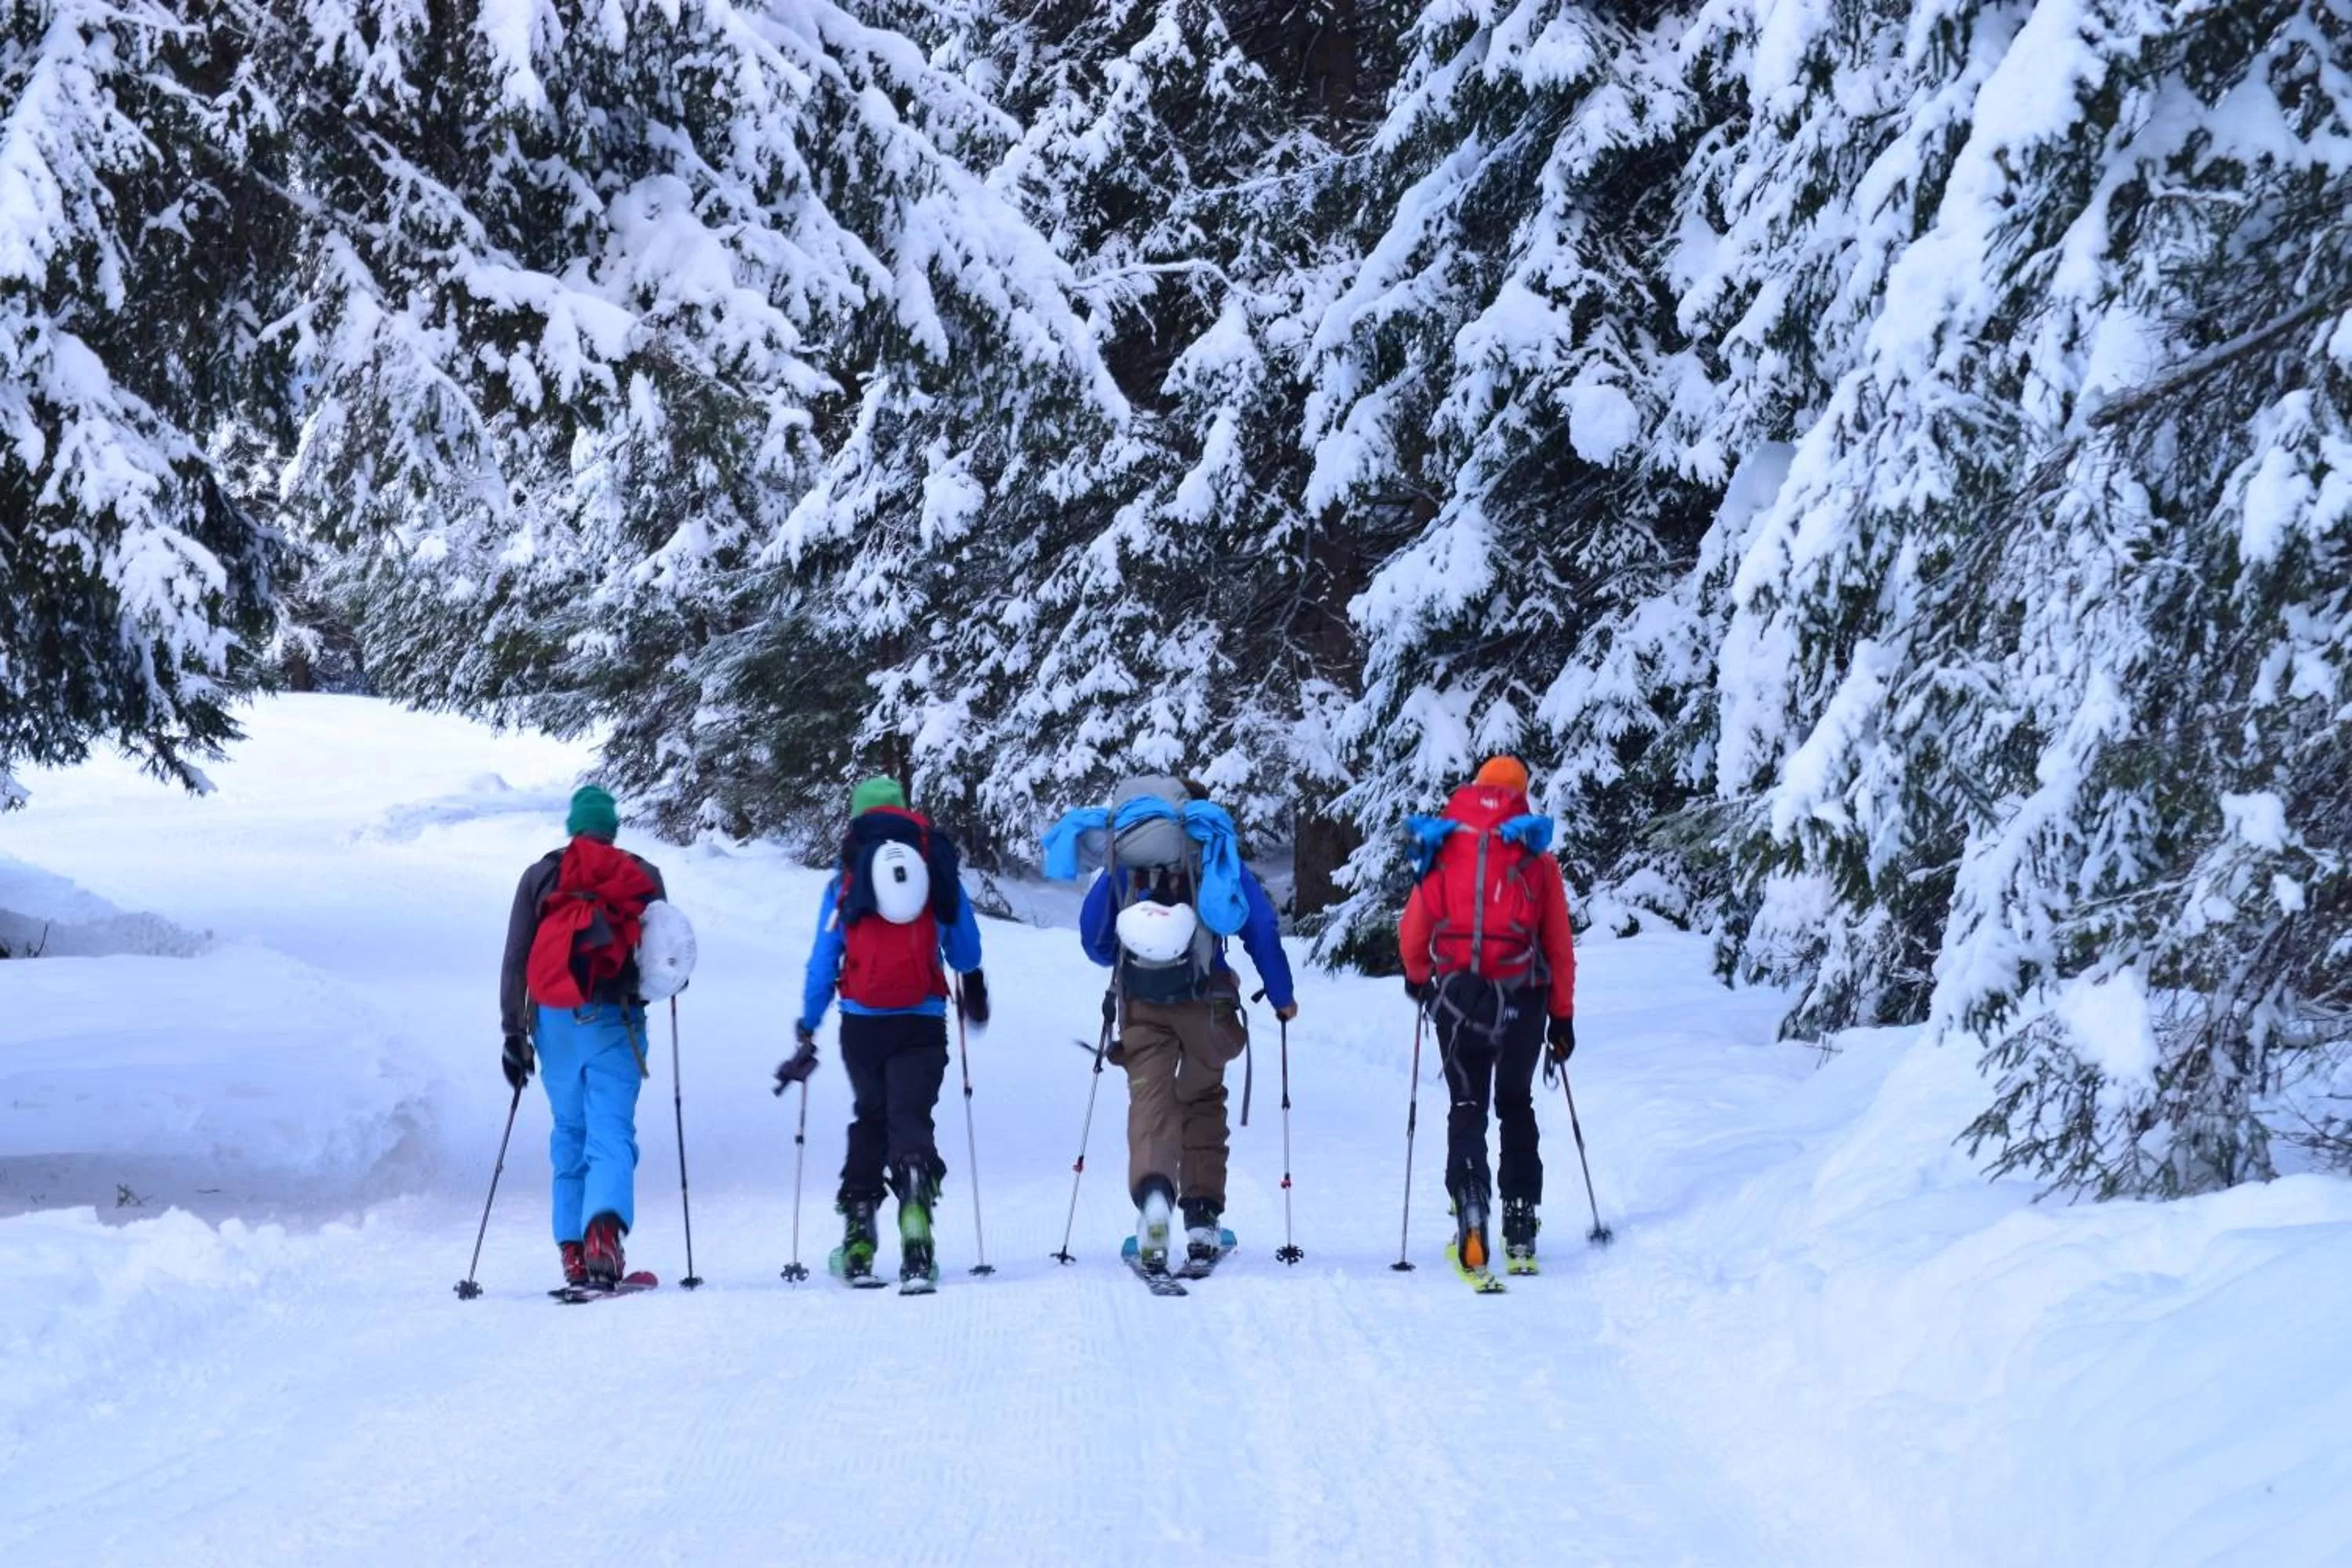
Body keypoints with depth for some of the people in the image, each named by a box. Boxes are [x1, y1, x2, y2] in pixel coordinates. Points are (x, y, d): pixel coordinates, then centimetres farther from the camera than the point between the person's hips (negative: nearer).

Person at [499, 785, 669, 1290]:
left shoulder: (540, 875, 11)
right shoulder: (643, 875, 7)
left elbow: (515, 959, 7)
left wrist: (513, 1031, 9)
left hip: (554, 1021, 2)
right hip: (613, 1020, -2)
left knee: (569, 1134, 15)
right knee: (611, 1131, -9)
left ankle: (572, 1249, 9)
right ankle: (605, 1224, -34)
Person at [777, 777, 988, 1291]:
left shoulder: (845, 880, 5)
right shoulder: (936, 864, 7)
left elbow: (823, 962, 3)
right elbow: (965, 945, 16)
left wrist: (807, 1034, 8)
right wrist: (974, 991, 37)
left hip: (863, 1022, 1)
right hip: (922, 1022, -1)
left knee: (869, 1119, 17)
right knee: (910, 1121, -3)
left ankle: (858, 1240, 15)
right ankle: (915, 1212, -29)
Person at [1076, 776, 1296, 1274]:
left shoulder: (1122, 864, 11)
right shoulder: (1219, 857, 8)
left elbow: (1091, 932, 13)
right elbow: (1262, 926, 0)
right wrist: (1281, 996, 9)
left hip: (1141, 1004, 0)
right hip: (1206, 1002, 0)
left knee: (1150, 1098, -4)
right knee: (1203, 1100, 17)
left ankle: (1153, 1190, -35)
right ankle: (1202, 1221, 12)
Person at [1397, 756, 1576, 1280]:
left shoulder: (1442, 847, 5)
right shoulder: (1536, 854, 4)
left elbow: (1413, 930, 6)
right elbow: (1558, 943, 4)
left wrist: (1417, 978, 27)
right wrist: (1563, 1016, 11)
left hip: (1457, 994, 0)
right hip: (1522, 997, 0)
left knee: (1467, 1104, 7)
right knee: (1516, 1105, 16)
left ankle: (1470, 1204, -18)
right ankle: (1520, 1226, 10)